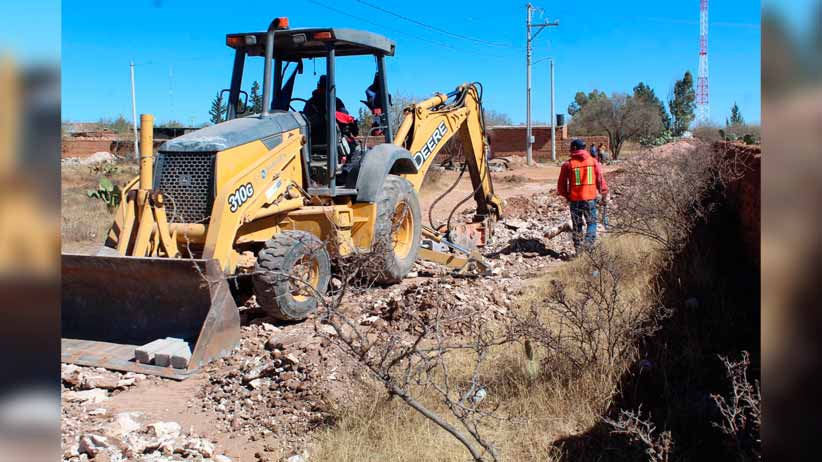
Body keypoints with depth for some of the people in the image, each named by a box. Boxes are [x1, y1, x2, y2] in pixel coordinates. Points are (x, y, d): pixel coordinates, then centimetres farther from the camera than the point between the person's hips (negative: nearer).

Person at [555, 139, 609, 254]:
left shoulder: (568, 164, -4)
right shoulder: (594, 161, 1)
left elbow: (561, 184, 1)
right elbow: (600, 179, 3)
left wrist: (565, 195, 18)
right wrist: (604, 192, 17)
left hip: (574, 199, 0)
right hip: (590, 198, 0)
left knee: (577, 225, 12)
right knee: (591, 222, 11)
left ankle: (578, 248, 15)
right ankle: (589, 242, -12)